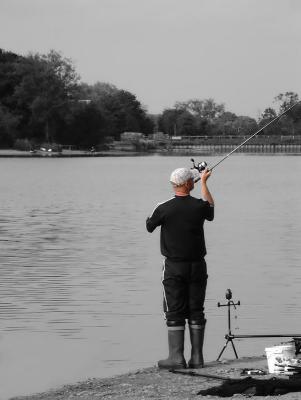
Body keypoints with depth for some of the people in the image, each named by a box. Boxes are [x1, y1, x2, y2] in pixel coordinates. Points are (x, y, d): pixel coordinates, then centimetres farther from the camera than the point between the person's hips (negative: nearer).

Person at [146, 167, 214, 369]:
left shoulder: (164, 209, -12)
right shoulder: (199, 206, -6)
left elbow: (149, 226, 7)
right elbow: (211, 209, 20)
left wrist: (151, 218, 31)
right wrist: (204, 182, 31)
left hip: (174, 267, -2)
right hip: (197, 265, 2)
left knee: (175, 312, 2)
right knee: (196, 311, 7)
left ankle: (177, 357, -1)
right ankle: (197, 358, 8)